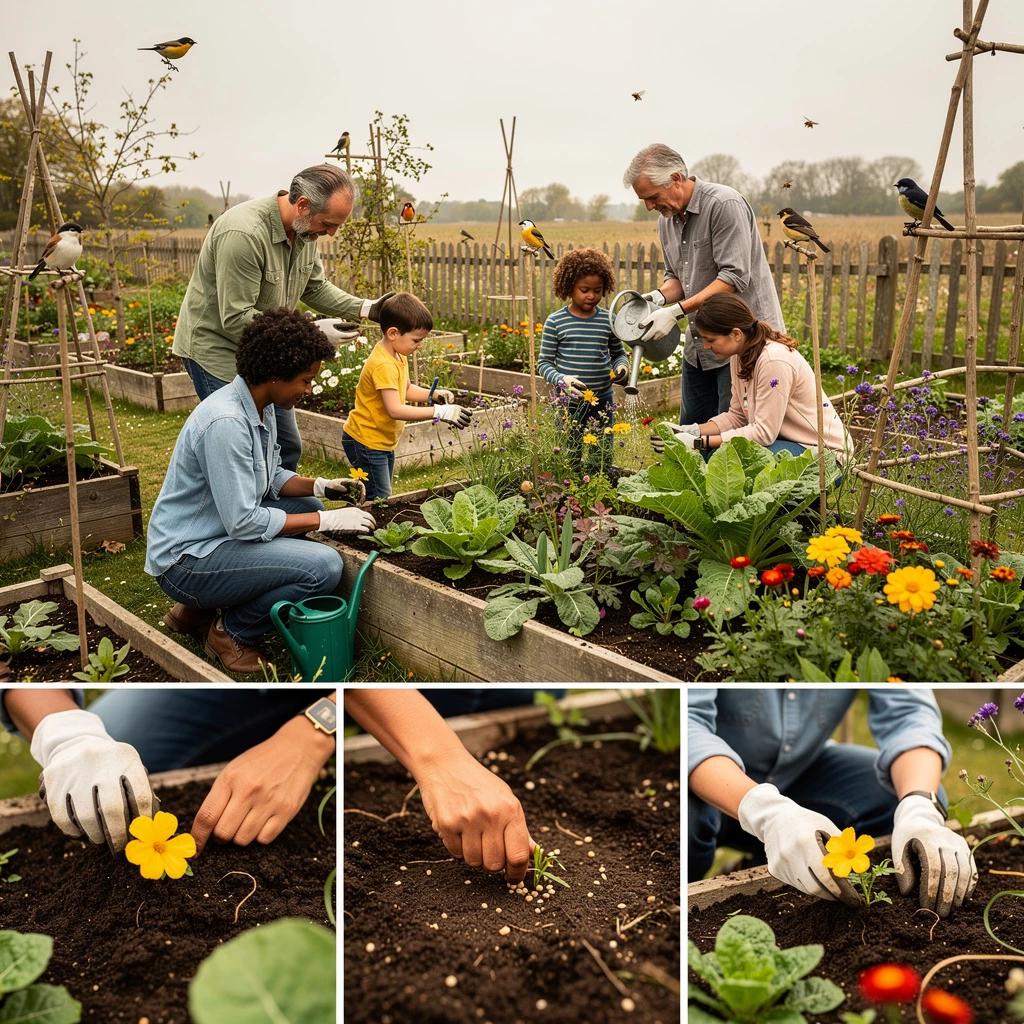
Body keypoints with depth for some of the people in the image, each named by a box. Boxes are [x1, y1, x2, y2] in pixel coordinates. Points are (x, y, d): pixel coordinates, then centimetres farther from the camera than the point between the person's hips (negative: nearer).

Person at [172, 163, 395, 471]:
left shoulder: (306, 229, -3)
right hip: (218, 350, -8)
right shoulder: (244, 233, -30)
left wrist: (365, 308, -5)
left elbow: (315, 287, 11)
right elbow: (236, 319, -29)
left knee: (287, 447, 13)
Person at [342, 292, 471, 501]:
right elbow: (395, 410, -34)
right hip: (367, 442, -10)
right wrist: (439, 412, -35)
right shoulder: (383, 365, -27)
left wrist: (432, 395, 0)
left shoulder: (398, 357, 5)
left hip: (384, 442, 10)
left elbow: (405, 389, 19)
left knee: (384, 498, 14)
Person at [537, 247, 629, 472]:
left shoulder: (608, 320, 2)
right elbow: (544, 363, -3)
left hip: (602, 401, 2)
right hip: (568, 402, -2)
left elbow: (619, 353, 16)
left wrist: (621, 366, -7)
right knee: (570, 459, 4)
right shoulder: (555, 322, -5)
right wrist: (562, 380, -21)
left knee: (603, 458, 10)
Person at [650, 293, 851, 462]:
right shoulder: (739, 355, 1)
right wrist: (691, 431, -10)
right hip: (787, 440, 8)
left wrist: (699, 442, -25)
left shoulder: (774, 360, -25)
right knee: (707, 454, -10)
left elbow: (764, 432, -24)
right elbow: (736, 416, 5)